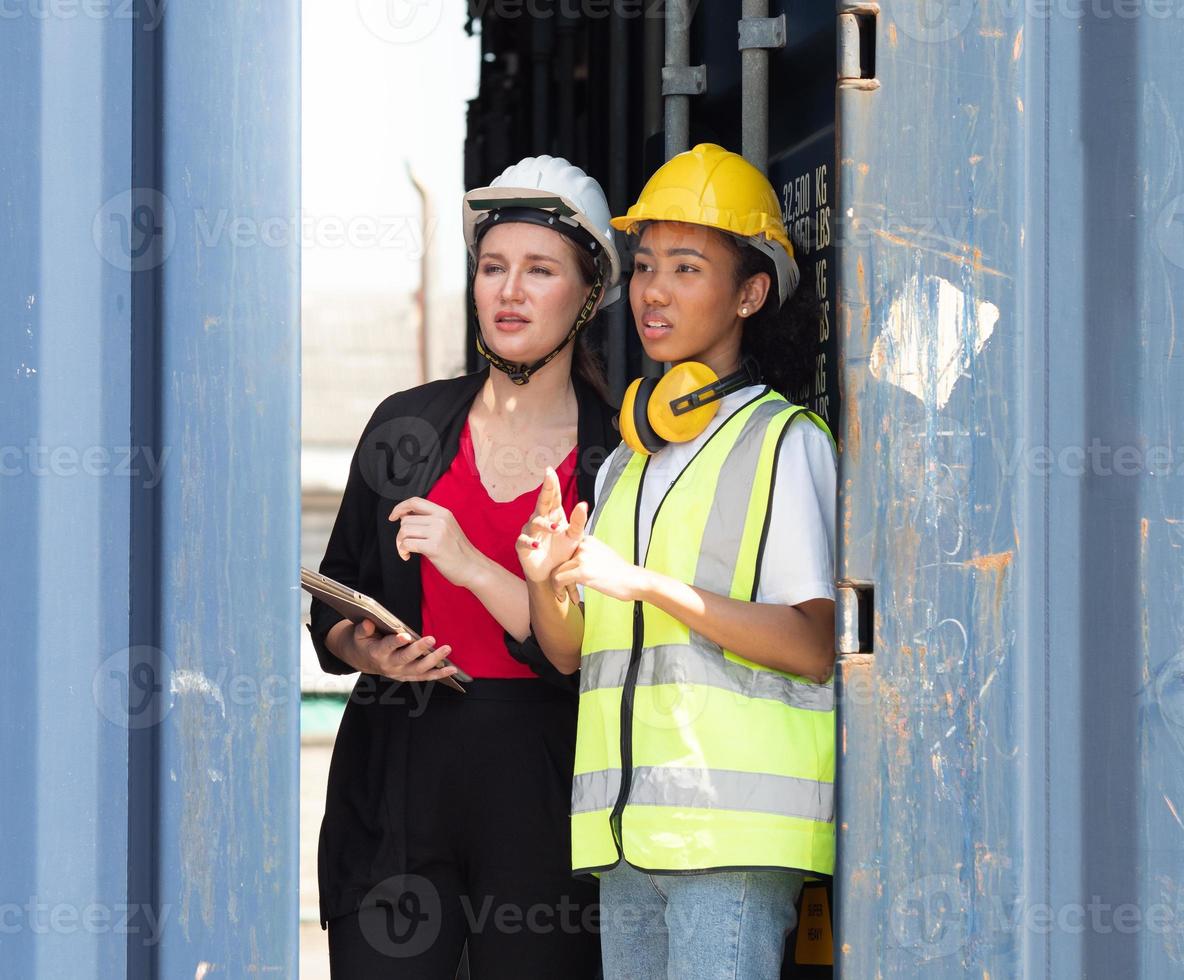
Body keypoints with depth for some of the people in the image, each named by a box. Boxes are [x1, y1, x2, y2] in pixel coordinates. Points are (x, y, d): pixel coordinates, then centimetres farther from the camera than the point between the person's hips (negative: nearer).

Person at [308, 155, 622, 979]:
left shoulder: (618, 458, 1)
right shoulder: (408, 426, 11)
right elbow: (333, 606, 17)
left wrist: (475, 567, -15)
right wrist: (367, 651, -5)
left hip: (542, 790, -2)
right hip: (397, 775, 2)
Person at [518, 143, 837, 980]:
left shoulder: (787, 441, -1)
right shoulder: (627, 461, 21)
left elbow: (815, 645, -11)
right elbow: (570, 653, 18)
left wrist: (645, 583, -17)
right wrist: (547, 582, -4)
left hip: (736, 820, -7)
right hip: (628, 828, 7)